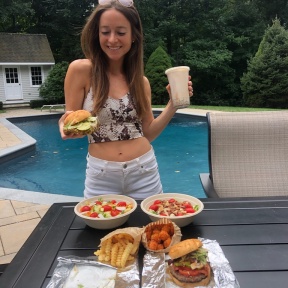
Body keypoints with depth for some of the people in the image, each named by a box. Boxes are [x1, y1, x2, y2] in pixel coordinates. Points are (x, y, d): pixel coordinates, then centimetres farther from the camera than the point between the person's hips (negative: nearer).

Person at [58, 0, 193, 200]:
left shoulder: (141, 81, 3)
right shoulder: (81, 70, -7)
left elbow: (148, 133, 5)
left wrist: (174, 103, -6)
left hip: (144, 173, 3)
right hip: (101, 176, -2)